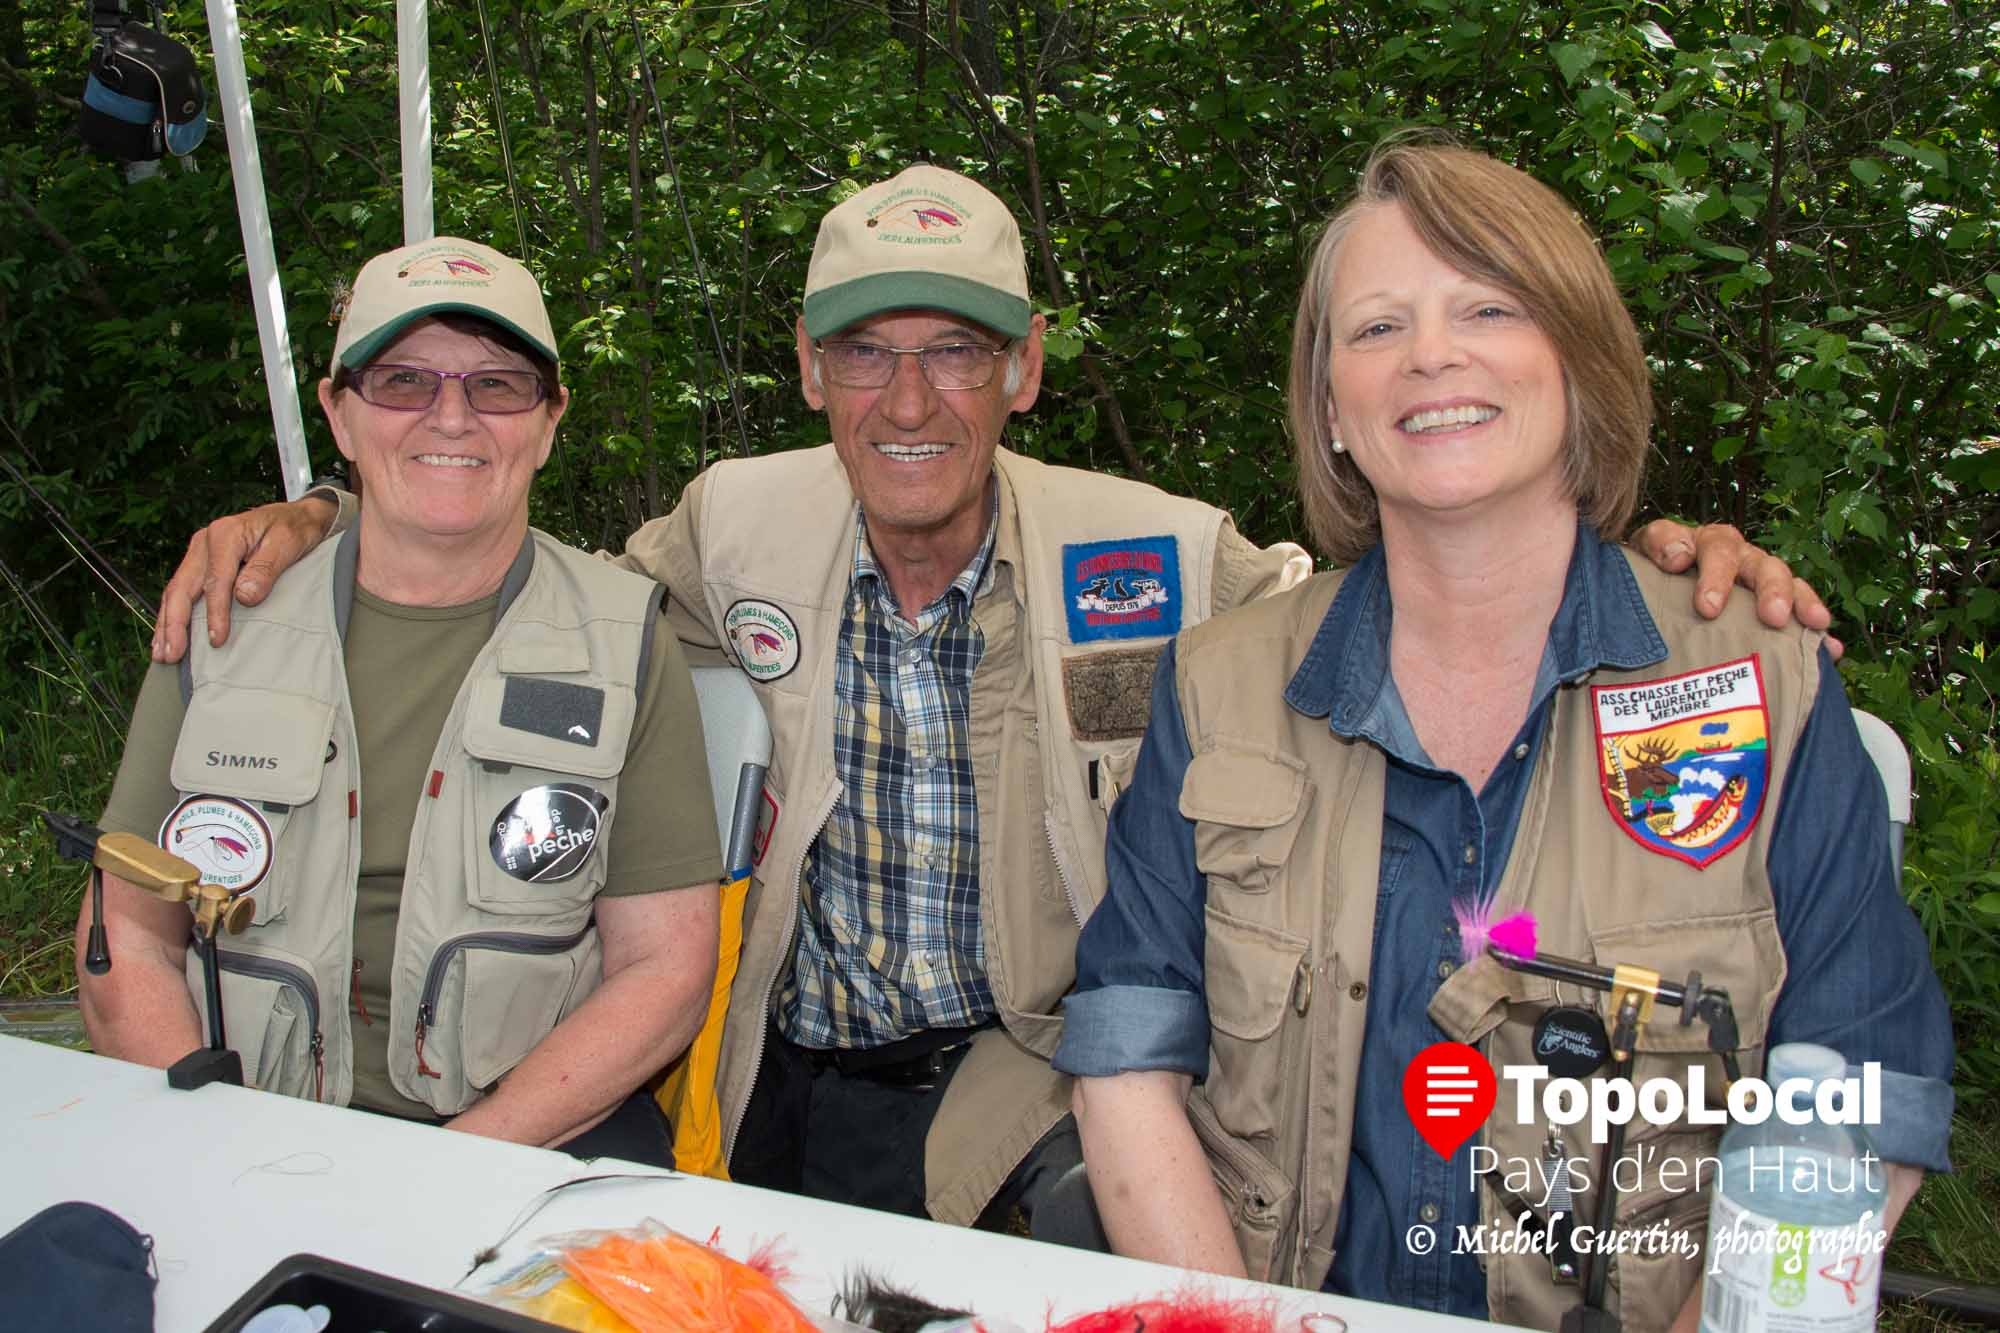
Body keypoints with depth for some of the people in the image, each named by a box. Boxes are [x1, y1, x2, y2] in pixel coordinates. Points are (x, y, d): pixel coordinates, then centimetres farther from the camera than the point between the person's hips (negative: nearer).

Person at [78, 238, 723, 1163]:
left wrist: (450, 1169, -15)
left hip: (540, 1138, -2)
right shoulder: (223, 633, 6)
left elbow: (665, 968, -4)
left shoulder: (623, 646, -1)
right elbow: (127, 941, 6)